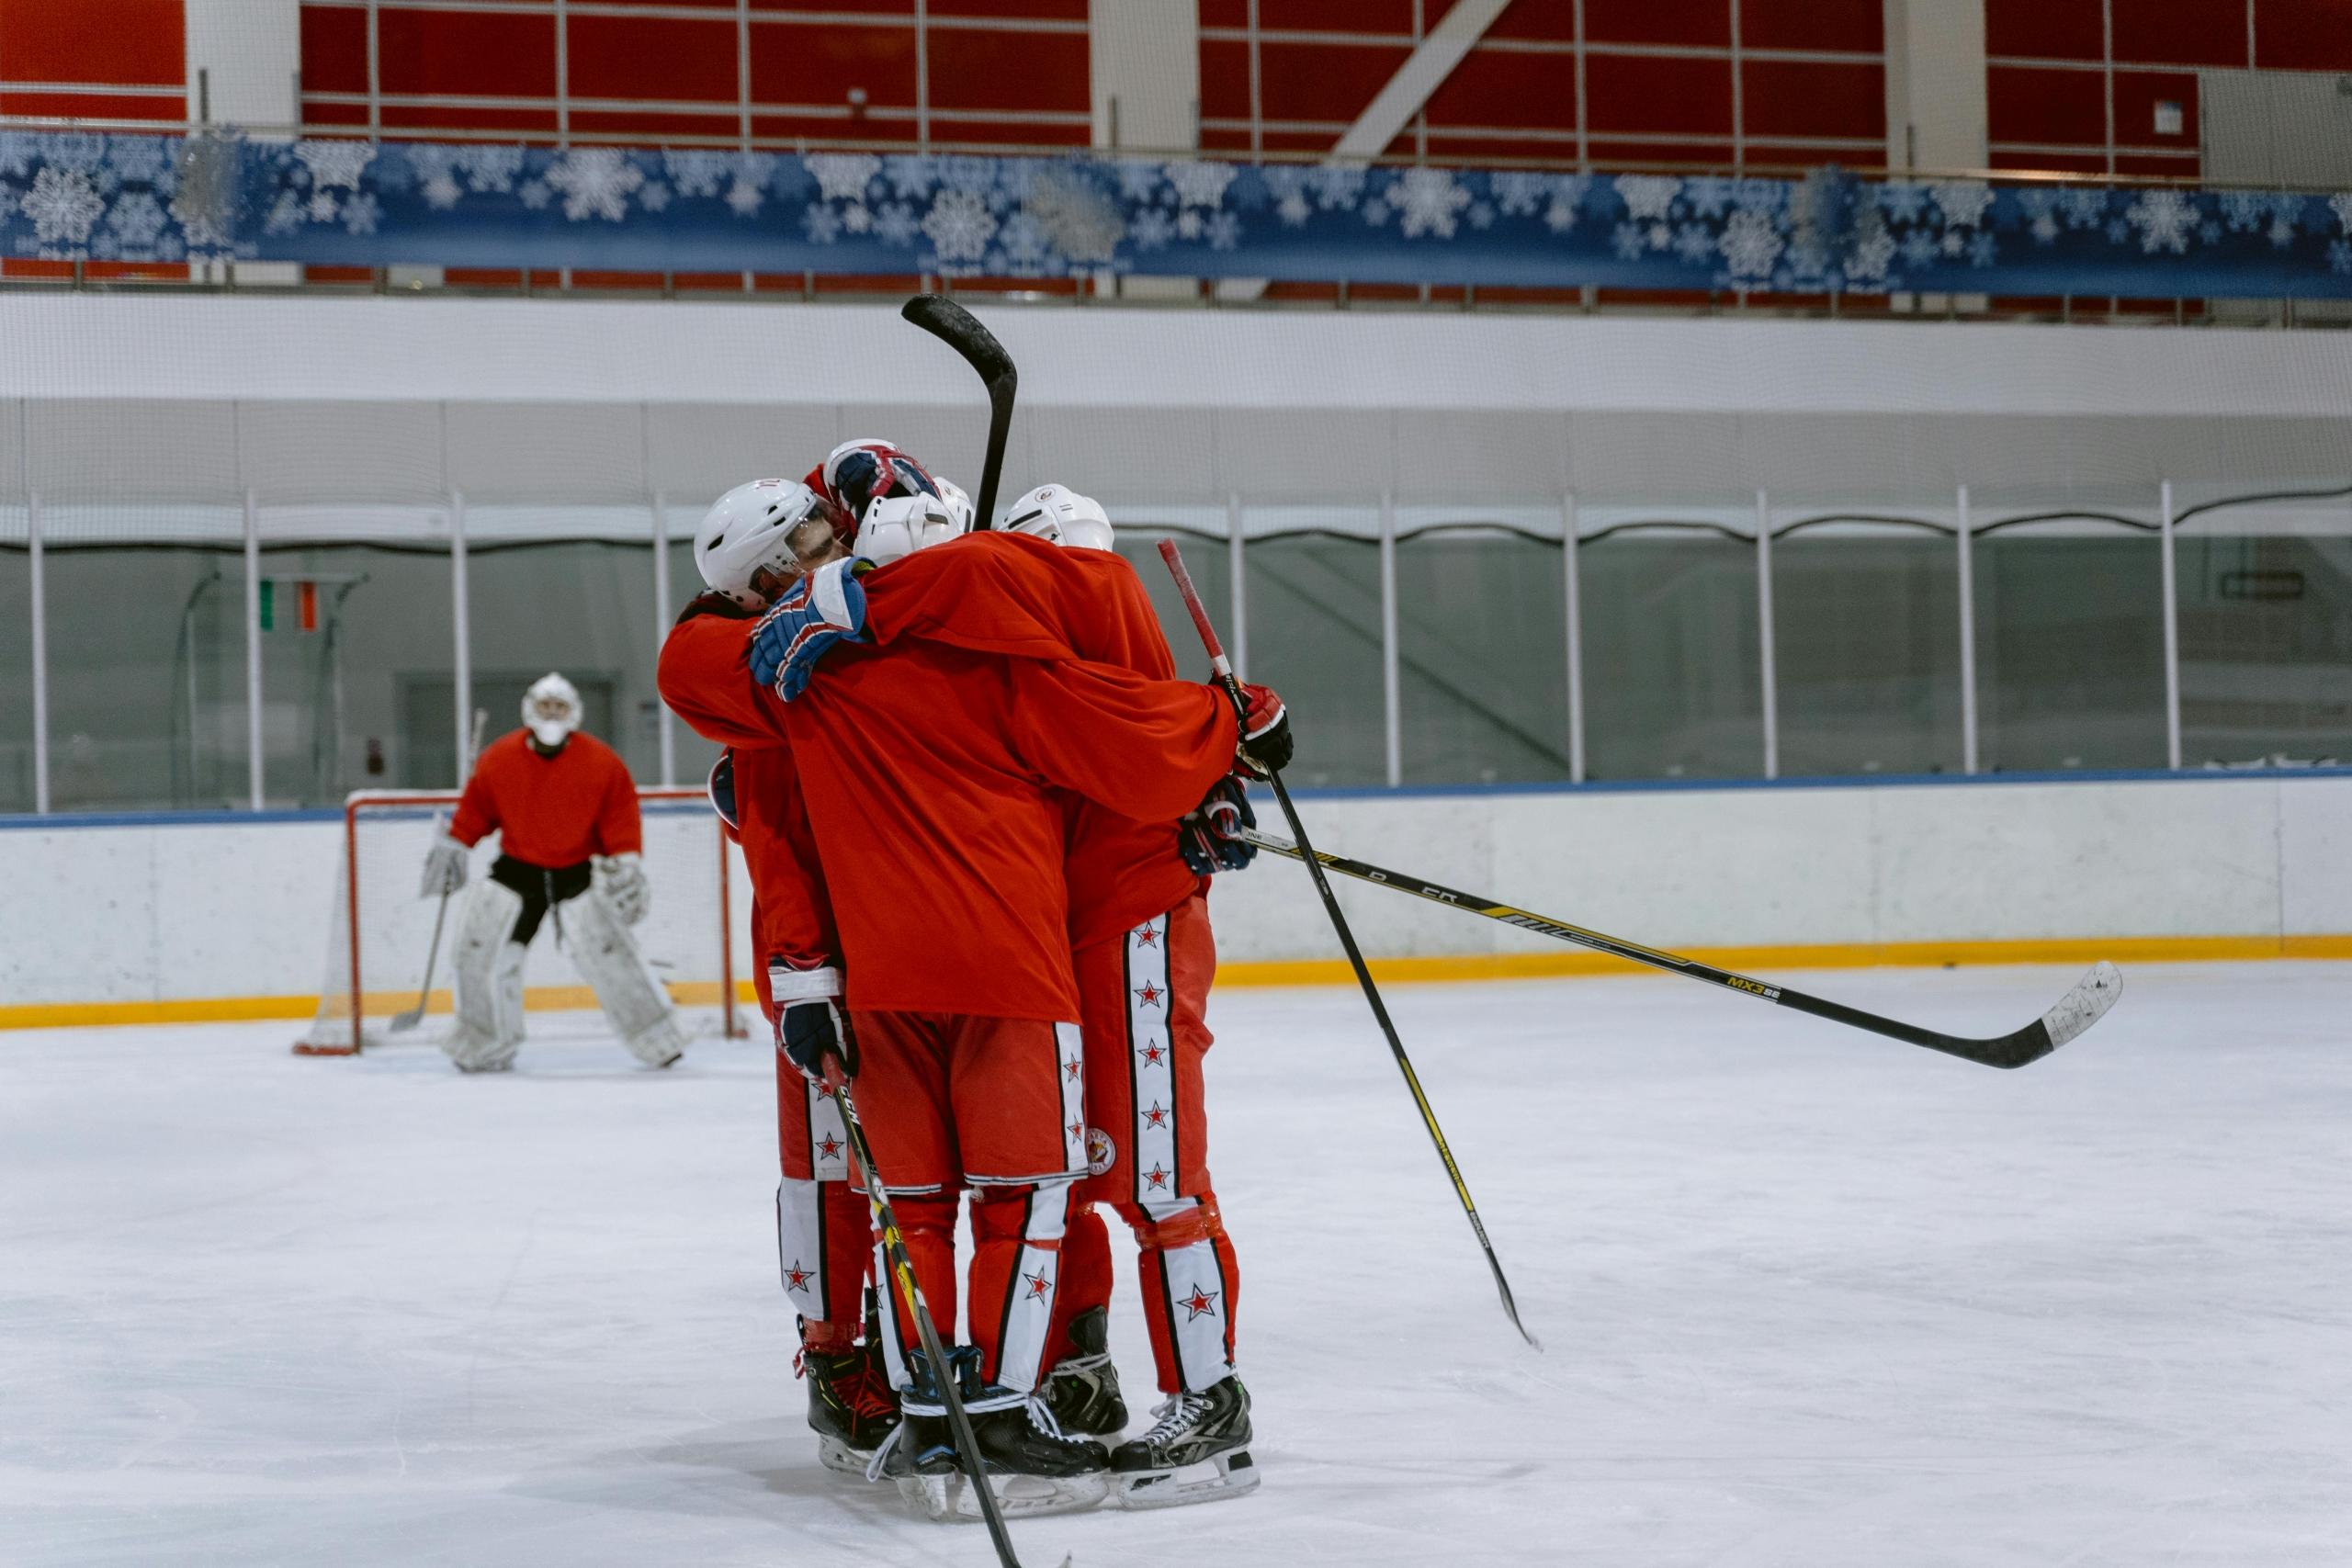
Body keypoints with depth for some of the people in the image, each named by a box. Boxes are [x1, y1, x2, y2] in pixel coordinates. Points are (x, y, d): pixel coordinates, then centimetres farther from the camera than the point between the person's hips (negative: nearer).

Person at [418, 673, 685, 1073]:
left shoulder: (603, 763, -10)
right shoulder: (498, 759, -6)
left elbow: (621, 819, -6)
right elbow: (475, 809, 6)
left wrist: (628, 864, -15)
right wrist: (452, 848, 2)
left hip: (580, 872, -2)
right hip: (516, 871, 2)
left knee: (608, 953, -11)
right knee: (482, 947, -5)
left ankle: (657, 1040, 1)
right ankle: (487, 1045, 13)